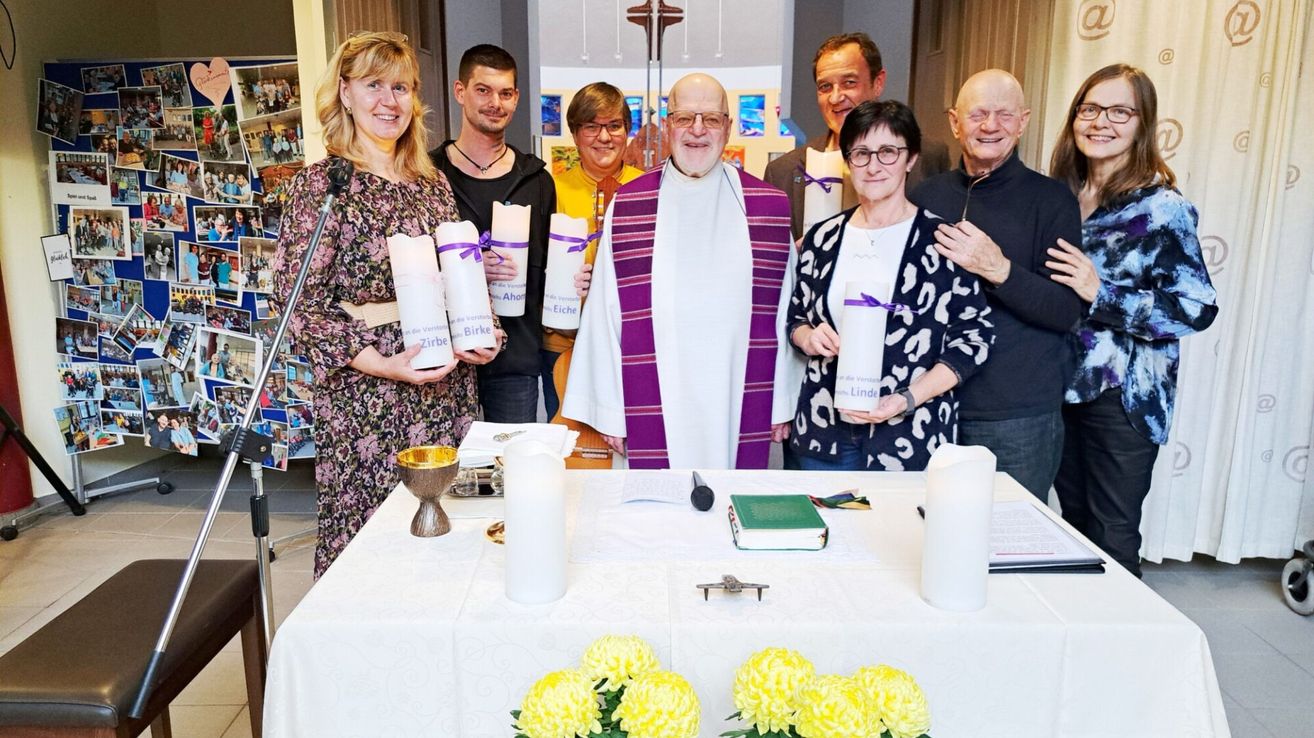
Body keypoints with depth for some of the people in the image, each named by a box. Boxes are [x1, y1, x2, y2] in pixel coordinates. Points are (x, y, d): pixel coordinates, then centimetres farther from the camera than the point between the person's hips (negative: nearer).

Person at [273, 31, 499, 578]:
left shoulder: (434, 182, 10)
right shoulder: (320, 183, -6)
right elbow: (298, 302, -10)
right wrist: (382, 364, -20)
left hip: (448, 385, 5)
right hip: (365, 392, -5)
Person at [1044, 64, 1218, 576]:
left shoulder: (1162, 208, -11)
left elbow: (1197, 308, -16)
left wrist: (1100, 294, -23)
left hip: (1124, 396, -5)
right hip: (1061, 386, 6)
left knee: (1111, 535, 6)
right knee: (1073, 523, 19)